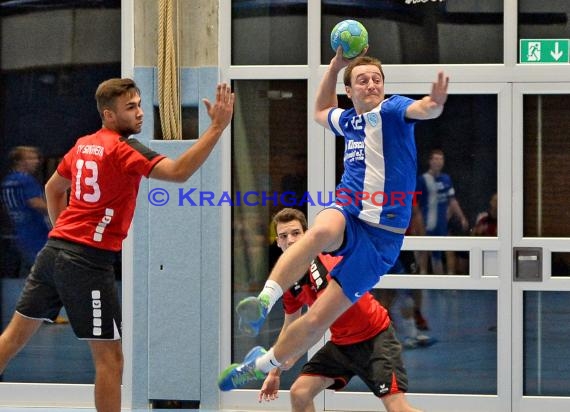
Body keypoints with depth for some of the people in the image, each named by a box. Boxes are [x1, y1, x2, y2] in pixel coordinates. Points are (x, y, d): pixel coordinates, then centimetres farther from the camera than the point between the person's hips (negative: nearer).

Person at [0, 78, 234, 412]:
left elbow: (53, 188, 27)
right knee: (110, 358, -3)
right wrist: (218, 127, -26)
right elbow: (179, 171, -25)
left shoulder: (83, 145, 12)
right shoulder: (125, 149, -12)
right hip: (89, 262, -8)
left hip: (54, 249, 8)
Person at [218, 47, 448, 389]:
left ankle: (263, 364, 18)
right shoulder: (349, 120, 14)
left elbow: (421, 109, -29)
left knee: (318, 320, -5)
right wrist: (335, 66, 24)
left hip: (382, 235, -3)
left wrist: (434, 104, -54)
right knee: (322, 231, -39)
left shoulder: (392, 110, -5)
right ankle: (264, 300, -43)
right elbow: (321, 112, 38)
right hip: (347, 214, 3)